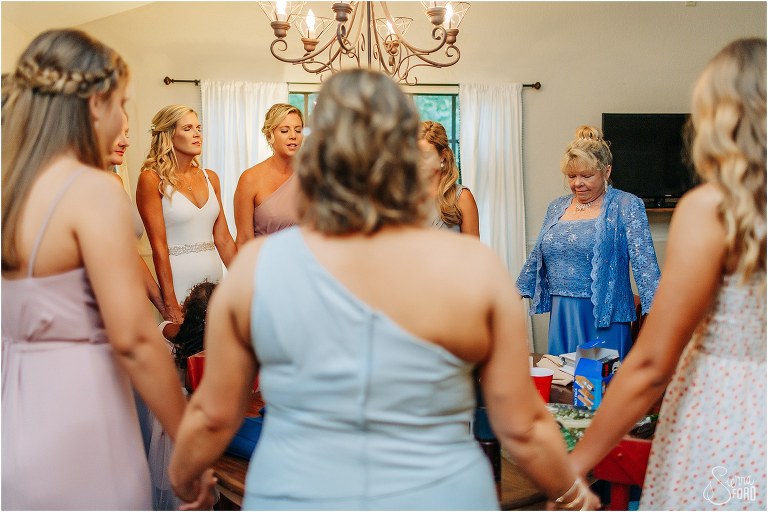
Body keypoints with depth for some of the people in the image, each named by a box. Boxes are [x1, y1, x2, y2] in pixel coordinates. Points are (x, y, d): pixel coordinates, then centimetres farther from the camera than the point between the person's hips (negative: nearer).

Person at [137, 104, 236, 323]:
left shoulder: (210, 178, 9)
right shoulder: (151, 179, -8)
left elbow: (223, 239, 10)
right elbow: (159, 246, -12)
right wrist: (170, 304, -15)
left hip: (214, 274, 6)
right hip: (177, 278, -5)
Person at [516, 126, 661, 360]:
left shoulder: (626, 206, -5)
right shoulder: (556, 208, 11)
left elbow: (644, 262, -13)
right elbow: (536, 258, 18)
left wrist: (654, 312, -21)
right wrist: (517, 294, 17)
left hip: (604, 317, -5)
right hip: (561, 315, 5)